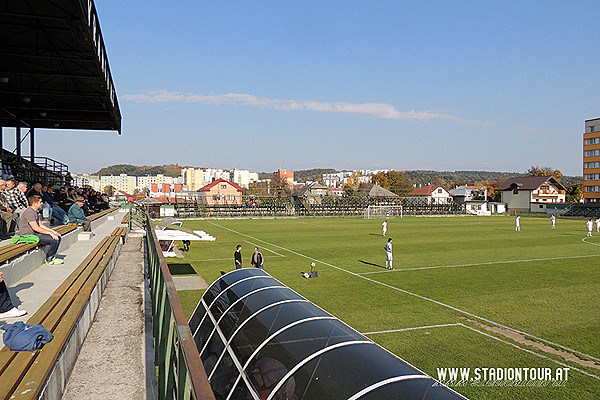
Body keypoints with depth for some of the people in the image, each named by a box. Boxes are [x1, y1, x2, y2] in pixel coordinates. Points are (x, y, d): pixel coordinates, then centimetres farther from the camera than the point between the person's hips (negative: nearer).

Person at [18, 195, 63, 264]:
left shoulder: (35, 212, 16)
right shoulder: (29, 212, -18)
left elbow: (40, 225, 20)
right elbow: (36, 228, -24)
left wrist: (52, 231, 9)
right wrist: (50, 233, -20)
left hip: (35, 233, 10)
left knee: (58, 237, 3)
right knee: (54, 240, -21)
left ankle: (52, 257, 6)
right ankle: (49, 259, -3)